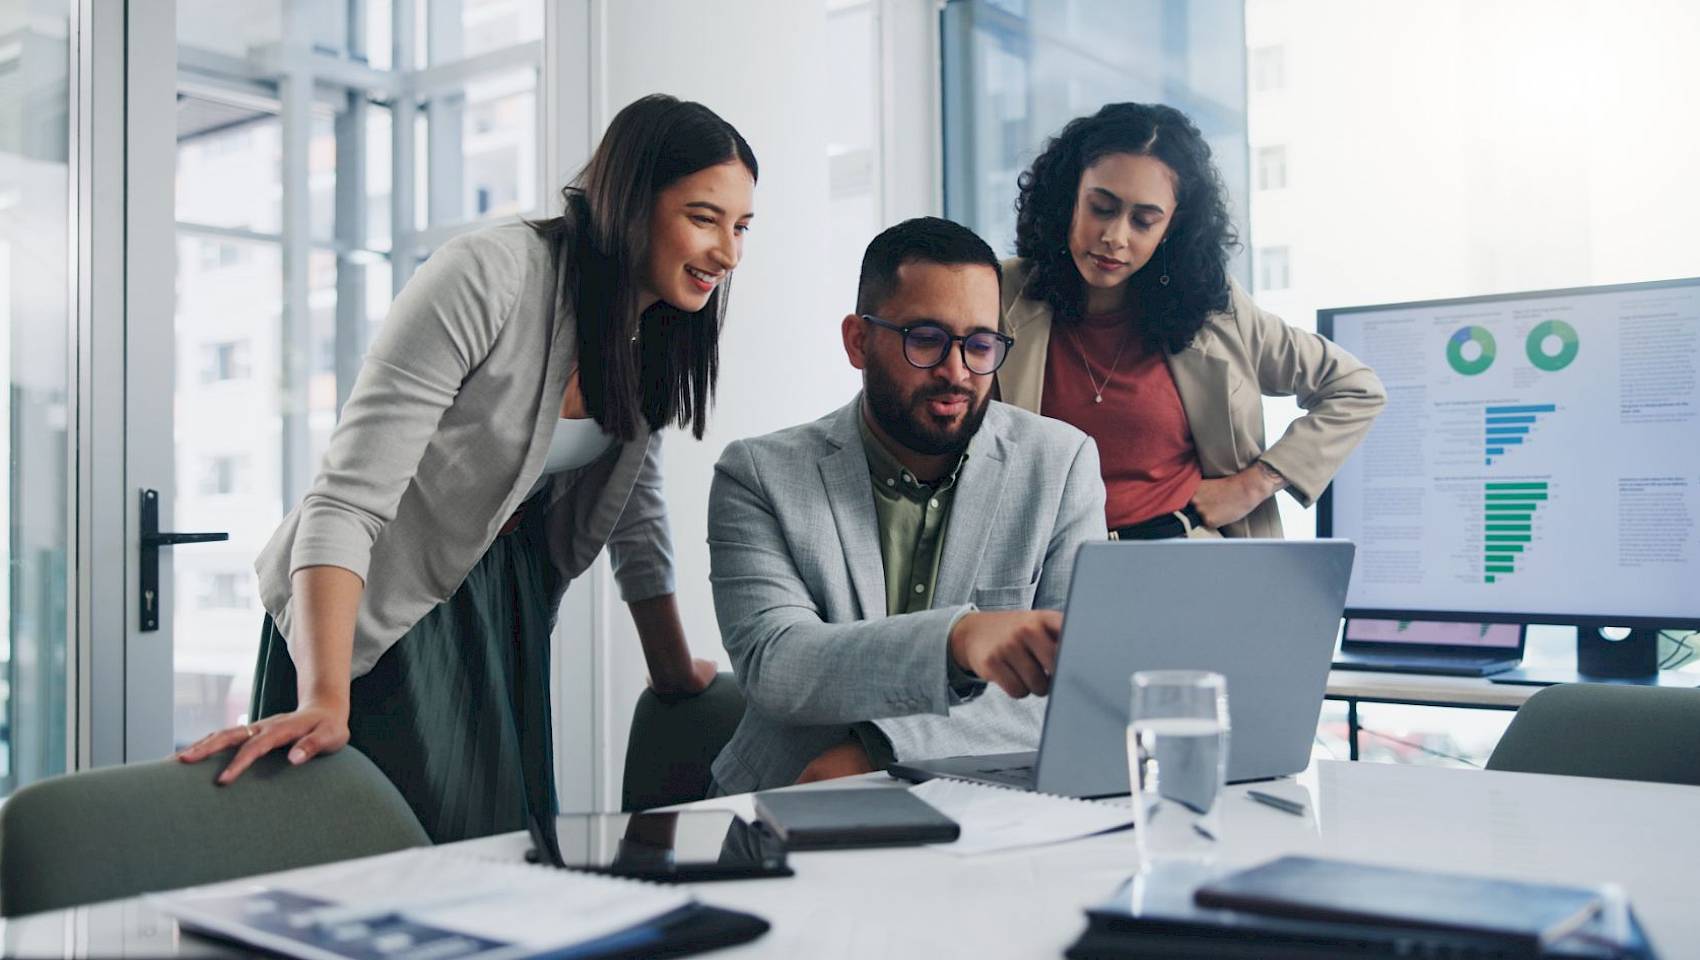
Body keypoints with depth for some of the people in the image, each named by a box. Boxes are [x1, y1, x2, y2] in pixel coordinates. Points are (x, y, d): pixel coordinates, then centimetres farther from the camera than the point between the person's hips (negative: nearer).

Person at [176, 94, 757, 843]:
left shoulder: (653, 332, -3)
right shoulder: (487, 277, -26)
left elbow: (636, 512, 9)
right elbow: (348, 499, -30)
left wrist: (676, 672, 11)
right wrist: (324, 701, -39)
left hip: (502, 609, 7)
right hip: (378, 613, -7)